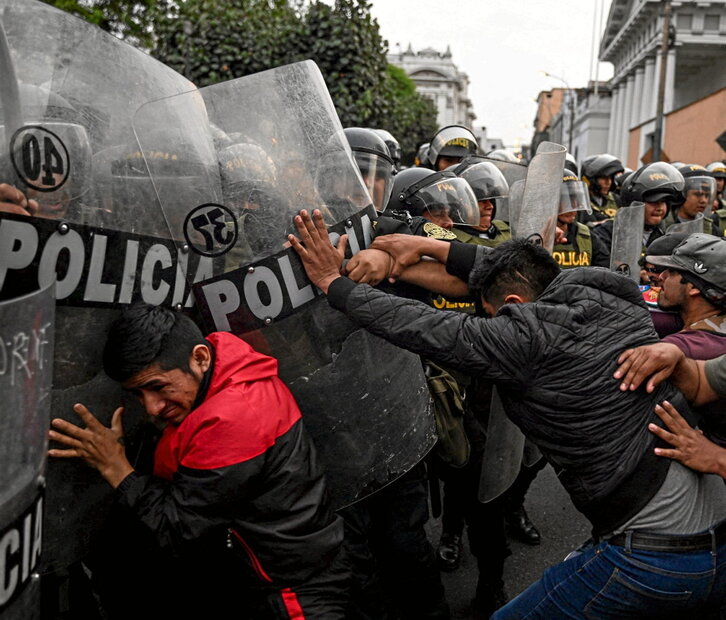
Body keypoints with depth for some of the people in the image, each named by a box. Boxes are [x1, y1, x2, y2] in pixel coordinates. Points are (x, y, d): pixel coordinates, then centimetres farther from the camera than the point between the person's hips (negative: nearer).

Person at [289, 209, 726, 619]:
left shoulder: (530, 336, -16)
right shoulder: (621, 304, 4)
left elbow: (422, 328, -9)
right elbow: (516, 270, 15)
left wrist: (333, 282, 3)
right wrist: (429, 246, 20)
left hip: (653, 561, -8)